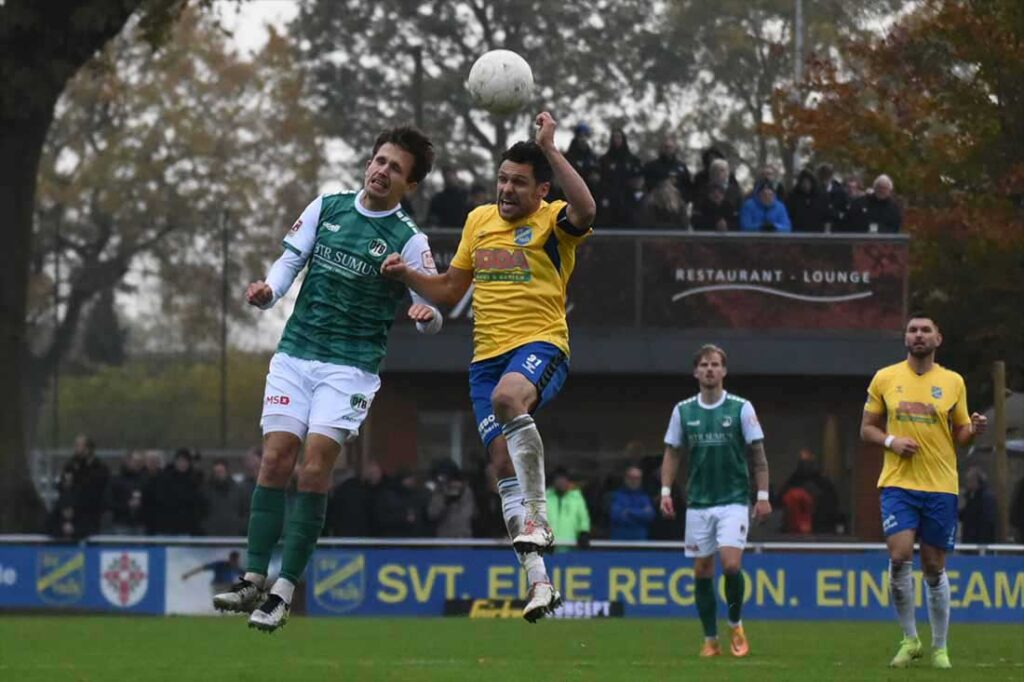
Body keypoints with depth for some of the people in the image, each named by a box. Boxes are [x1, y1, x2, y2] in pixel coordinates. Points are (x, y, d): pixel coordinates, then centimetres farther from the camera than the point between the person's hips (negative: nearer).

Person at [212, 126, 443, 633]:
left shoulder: (408, 240, -3)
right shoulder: (326, 208, 7)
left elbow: (433, 312, -3)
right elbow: (291, 260, 11)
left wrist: (426, 315, -27)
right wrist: (268, 291, -11)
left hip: (351, 366, -3)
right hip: (295, 353, 3)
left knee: (315, 468, -14)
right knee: (275, 459, -7)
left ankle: (284, 590, -10)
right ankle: (253, 580, -5)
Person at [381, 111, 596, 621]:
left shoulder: (552, 221, -1)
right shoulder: (479, 220, 16)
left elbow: (585, 211, -28)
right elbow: (449, 291, 25)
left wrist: (549, 149, -26)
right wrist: (407, 275, 7)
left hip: (541, 345, -6)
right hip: (487, 355, 6)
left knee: (508, 396, -39)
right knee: (503, 461, -2)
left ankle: (538, 517, -29)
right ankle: (539, 580, 3)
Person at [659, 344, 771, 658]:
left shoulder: (741, 408, -2)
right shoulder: (683, 411, 5)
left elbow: (758, 456, 1)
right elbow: (672, 453, 11)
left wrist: (763, 496, -5)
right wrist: (666, 491, -1)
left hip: (734, 501, -3)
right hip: (698, 503, 3)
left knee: (731, 564, -16)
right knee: (702, 571, 3)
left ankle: (735, 624, 8)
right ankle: (710, 639, 14)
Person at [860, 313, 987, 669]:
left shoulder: (952, 382, 6)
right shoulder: (885, 378, 5)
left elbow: (959, 434, 12)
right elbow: (867, 428, 10)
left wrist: (973, 429, -10)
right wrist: (891, 441, -10)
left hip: (940, 487, 1)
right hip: (898, 483, -1)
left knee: (935, 568, 4)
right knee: (899, 558, -16)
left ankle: (939, 647, 17)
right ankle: (910, 639, 1)